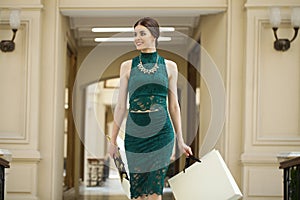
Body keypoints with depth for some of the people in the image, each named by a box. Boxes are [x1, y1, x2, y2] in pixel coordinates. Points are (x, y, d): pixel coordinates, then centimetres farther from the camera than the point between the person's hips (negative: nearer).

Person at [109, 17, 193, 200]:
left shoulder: (169, 66, 5)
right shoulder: (128, 66, 5)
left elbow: (174, 105, 9)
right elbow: (121, 106, 7)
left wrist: (180, 140, 8)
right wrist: (113, 140, 7)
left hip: (161, 133, -1)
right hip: (135, 134, 1)